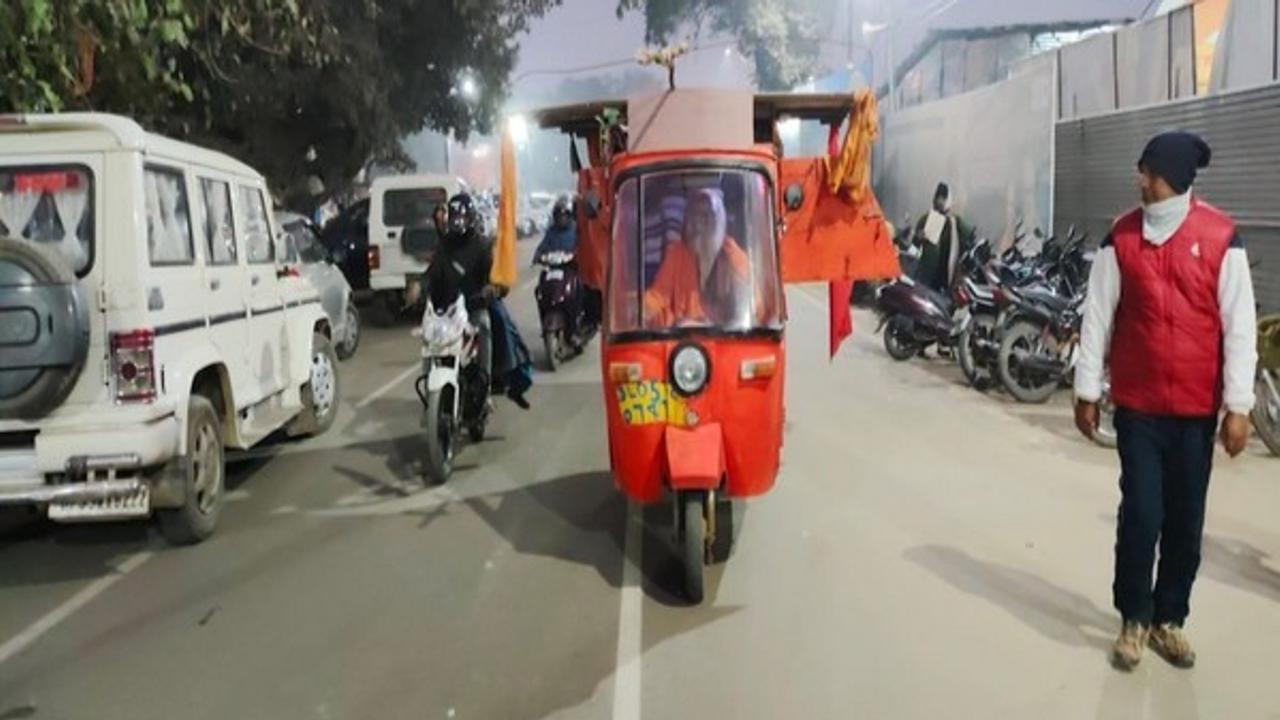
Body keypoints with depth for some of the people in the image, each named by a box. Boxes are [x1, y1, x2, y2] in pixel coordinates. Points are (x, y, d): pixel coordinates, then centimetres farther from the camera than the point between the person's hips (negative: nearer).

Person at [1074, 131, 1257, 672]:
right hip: (1137, 404, 0)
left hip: (1198, 408, 0)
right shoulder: (1122, 236, -2)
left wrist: (1239, 406, -7)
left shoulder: (1221, 236, -6)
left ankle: (1169, 619, 25)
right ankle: (1135, 619, 18)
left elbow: (1239, 325, -4)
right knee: (1141, 514, 0)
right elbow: (1098, 317, 1)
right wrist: (1087, 392, 1)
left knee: (1186, 520, 10)